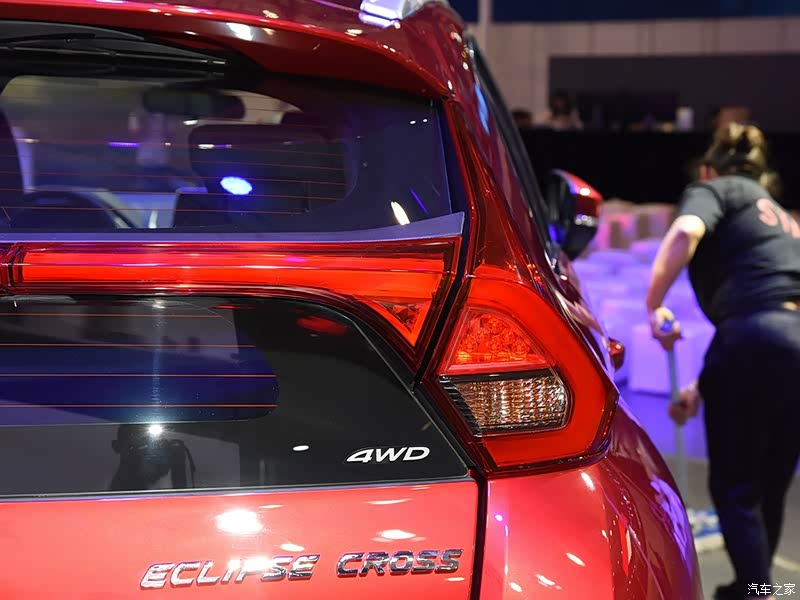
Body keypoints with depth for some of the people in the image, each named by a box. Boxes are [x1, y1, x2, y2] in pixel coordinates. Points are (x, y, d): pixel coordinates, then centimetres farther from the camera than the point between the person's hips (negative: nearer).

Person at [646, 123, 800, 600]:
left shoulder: (716, 190, 13)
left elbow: (686, 232, -13)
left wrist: (654, 305, -3)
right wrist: (702, 390, 37)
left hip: (756, 339, -7)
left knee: (735, 487, 5)